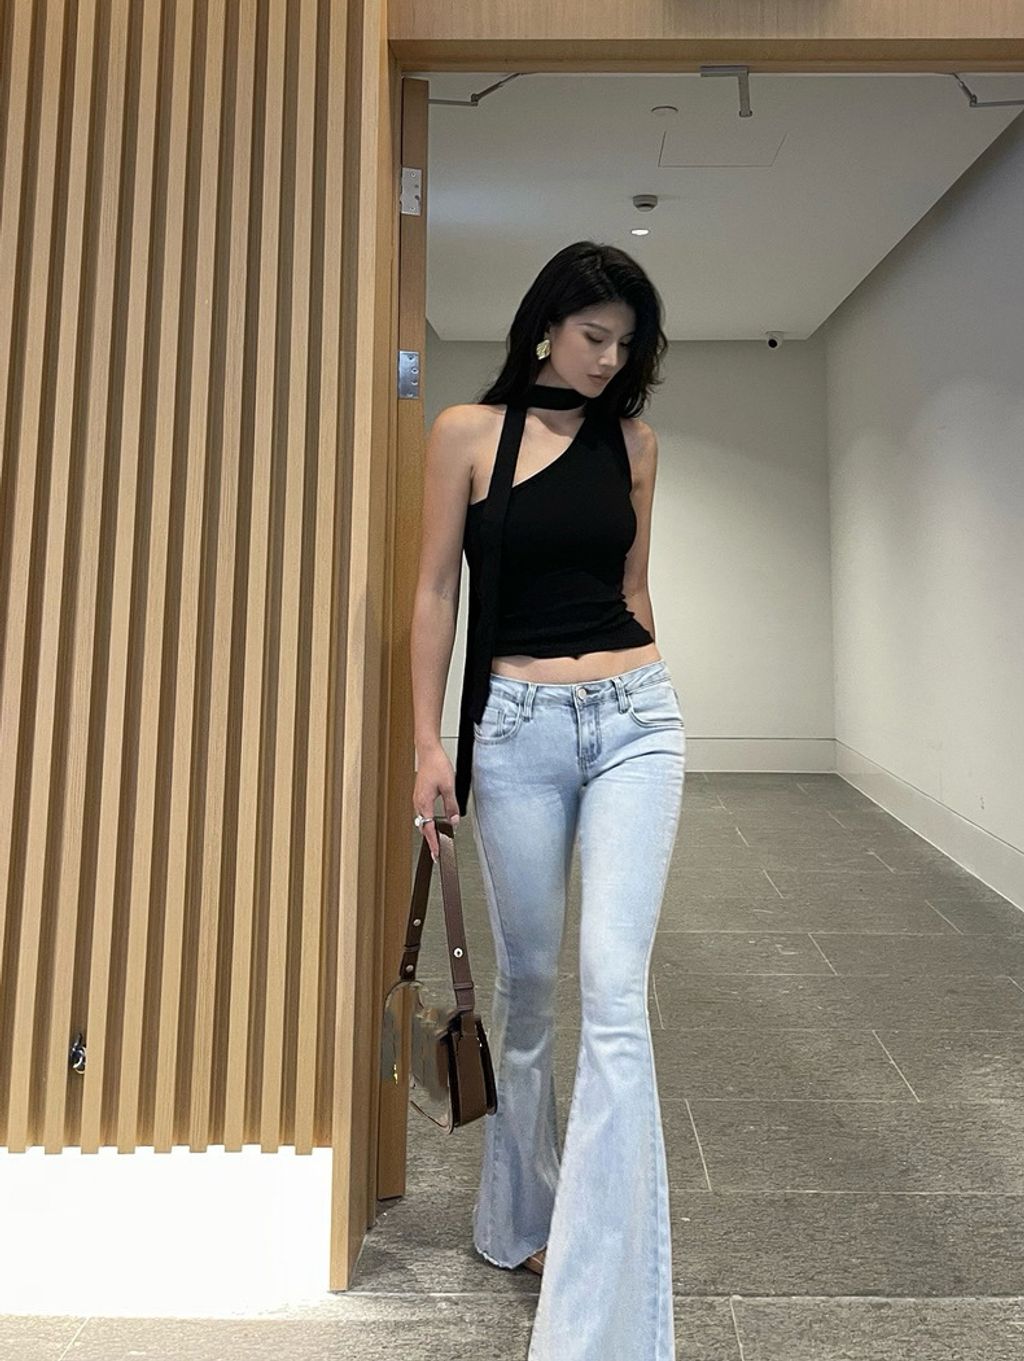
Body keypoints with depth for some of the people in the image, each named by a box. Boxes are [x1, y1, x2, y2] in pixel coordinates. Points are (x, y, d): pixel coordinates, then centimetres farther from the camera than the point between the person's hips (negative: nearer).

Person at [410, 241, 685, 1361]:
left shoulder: (632, 441, 11)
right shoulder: (467, 431, 3)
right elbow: (436, 590, 1)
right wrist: (429, 743, -4)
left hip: (633, 718, 2)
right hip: (516, 725, -1)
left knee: (615, 996, -7)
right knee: (525, 982, 11)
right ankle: (520, 1214, 37)